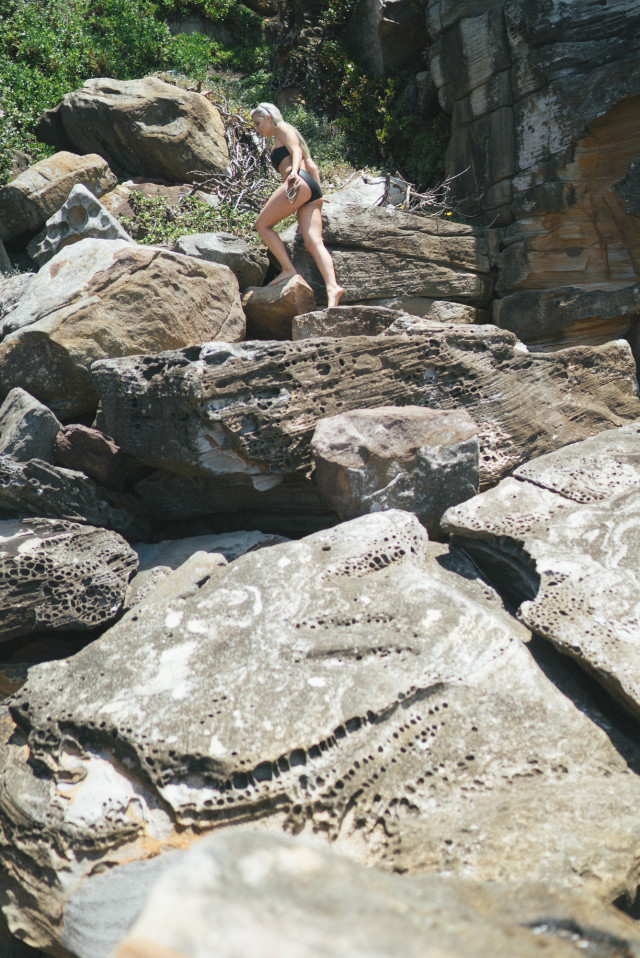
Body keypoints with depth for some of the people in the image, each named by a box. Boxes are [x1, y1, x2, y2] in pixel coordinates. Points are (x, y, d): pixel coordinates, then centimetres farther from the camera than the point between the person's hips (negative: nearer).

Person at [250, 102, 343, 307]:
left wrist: (294, 172, -25)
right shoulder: (281, 138, 37)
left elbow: (296, 151, -7)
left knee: (262, 224, -2)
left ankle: (288, 270, -11)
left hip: (300, 183, -9)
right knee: (313, 241, -11)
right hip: (313, 191, 9)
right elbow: (311, 166, 33)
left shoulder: (282, 128, 12)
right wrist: (318, 191, 28)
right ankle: (332, 287, -31)